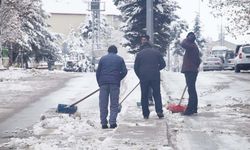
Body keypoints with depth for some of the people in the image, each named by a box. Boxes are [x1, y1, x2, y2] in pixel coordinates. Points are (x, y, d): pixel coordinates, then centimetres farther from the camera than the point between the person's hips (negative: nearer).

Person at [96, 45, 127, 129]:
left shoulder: (103, 58, 11)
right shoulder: (120, 59, 9)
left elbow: (98, 72, 8)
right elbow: (124, 71, 2)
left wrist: (99, 83, 16)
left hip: (103, 83, 1)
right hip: (115, 84, -1)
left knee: (103, 104, 5)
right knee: (114, 104, 4)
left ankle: (103, 123, 3)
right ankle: (112, 122, -6)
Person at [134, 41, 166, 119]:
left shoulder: (139, 54, 7)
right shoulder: (156, 52, 8)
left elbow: (136, 67, 6)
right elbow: (163, 64, 7)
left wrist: (140, 76, 18)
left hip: (143, 77, 0)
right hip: (155, 77, 0)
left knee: (144, 96, 7)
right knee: (157, 94, 7)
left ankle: (145, 114, 5)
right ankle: (159, 111, -7)